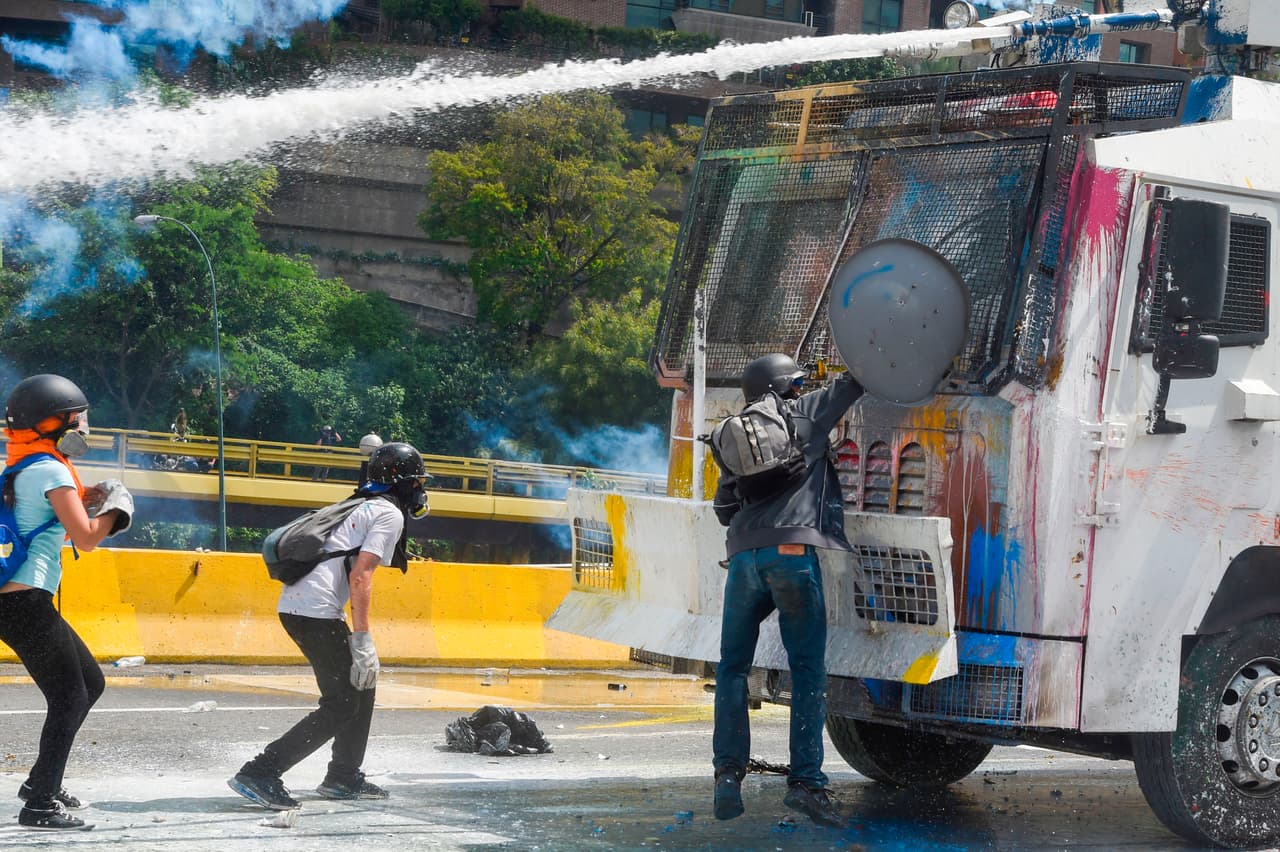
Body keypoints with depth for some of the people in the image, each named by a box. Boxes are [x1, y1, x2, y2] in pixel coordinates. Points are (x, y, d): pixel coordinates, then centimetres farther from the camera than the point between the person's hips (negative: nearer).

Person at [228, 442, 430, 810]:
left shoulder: (363, 507, 25)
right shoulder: (390, 513, -4)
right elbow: (360, 576, -15)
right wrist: (363, 641, -19)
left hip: (294, 604, 10)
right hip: (316, 610, -10)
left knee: (361, 685, 20)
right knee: (341, 705, -9)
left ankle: (343, 777, 25)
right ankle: (261, 773, -16)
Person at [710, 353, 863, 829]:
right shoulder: (808, 412, 11)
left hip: (744, 555, 4)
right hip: (792, 549, -4)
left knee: (732, 668, 14)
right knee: (808, 671, -3)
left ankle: (728, 772, 3)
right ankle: (806, 780, -11)